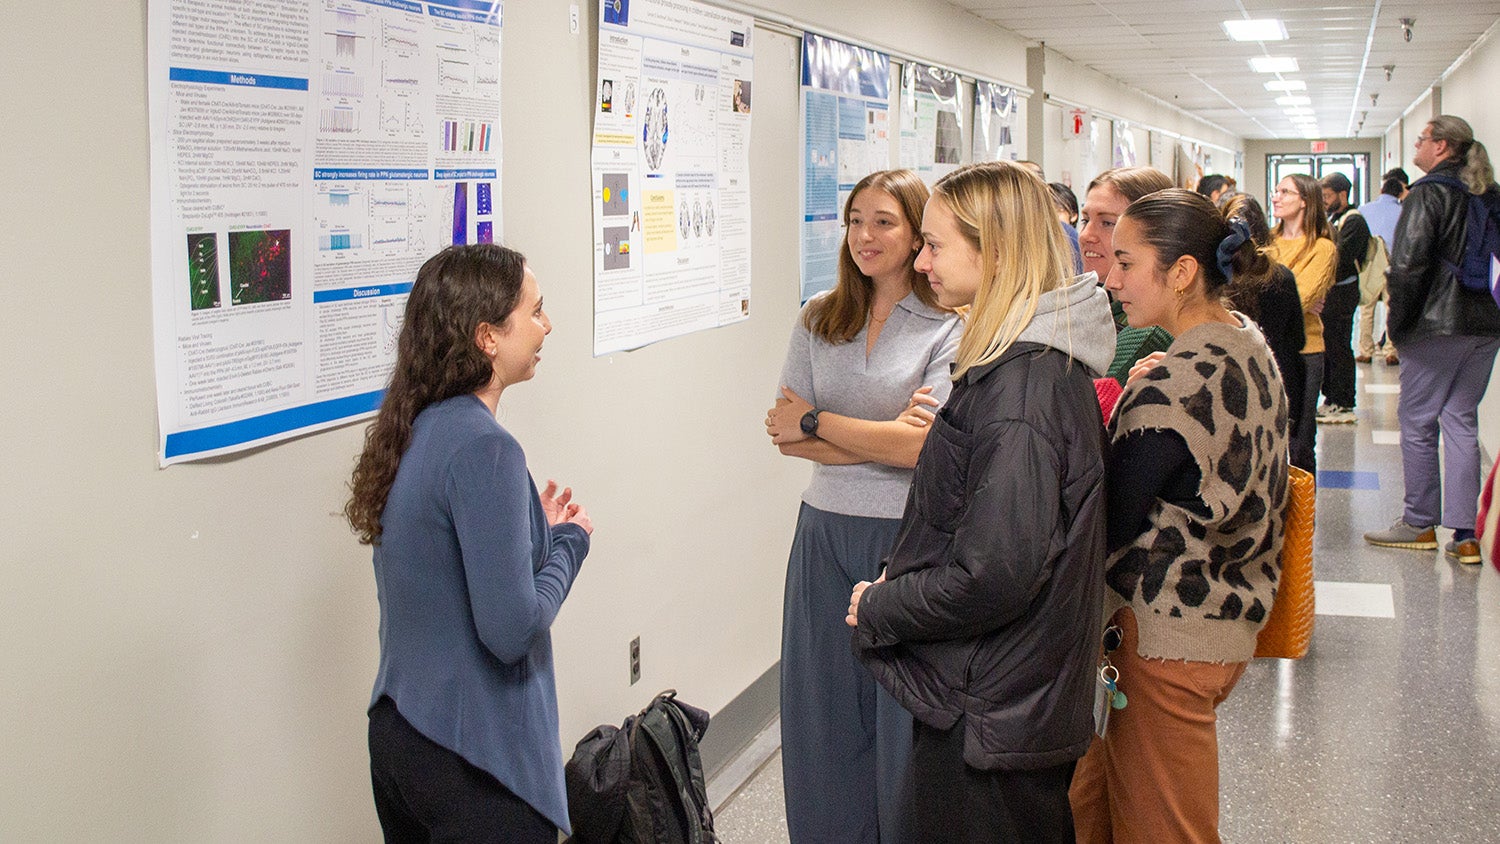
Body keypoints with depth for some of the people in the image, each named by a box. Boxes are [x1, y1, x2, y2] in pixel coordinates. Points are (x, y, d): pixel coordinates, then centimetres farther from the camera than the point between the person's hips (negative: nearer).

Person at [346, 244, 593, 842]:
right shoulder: (483, 448, -22)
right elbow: (511, 630, -23)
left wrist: (537, 530, 8)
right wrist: (569, 541, -8)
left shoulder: (416, 430, 5)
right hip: (472, 759, -9)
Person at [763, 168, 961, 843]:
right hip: (823, 533, 4)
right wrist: (884, 436, -13)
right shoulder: (819, 319, 7)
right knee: (822, 716, 12)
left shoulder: (950, 328, -6)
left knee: (902, 721, 6)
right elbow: (786, 434, -1)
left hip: (908, 537, -4)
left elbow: (928, 445, -17)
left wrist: (817, 421, -8)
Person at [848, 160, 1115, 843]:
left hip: (987, 718, -9)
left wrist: (878, 609, -12)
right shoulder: (1047, 362, 8)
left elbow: (992, 578, -27)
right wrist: (899, 584, 6)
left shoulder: (1021, 389, -24)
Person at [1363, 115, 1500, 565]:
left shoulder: (1427, 194, -11)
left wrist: (1398, 319, -7)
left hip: (1436, 325, -7)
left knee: (1416, 421, 4)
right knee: (1461, 421, 9)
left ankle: (1420, 523, 12)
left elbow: (1408, 263, -18)